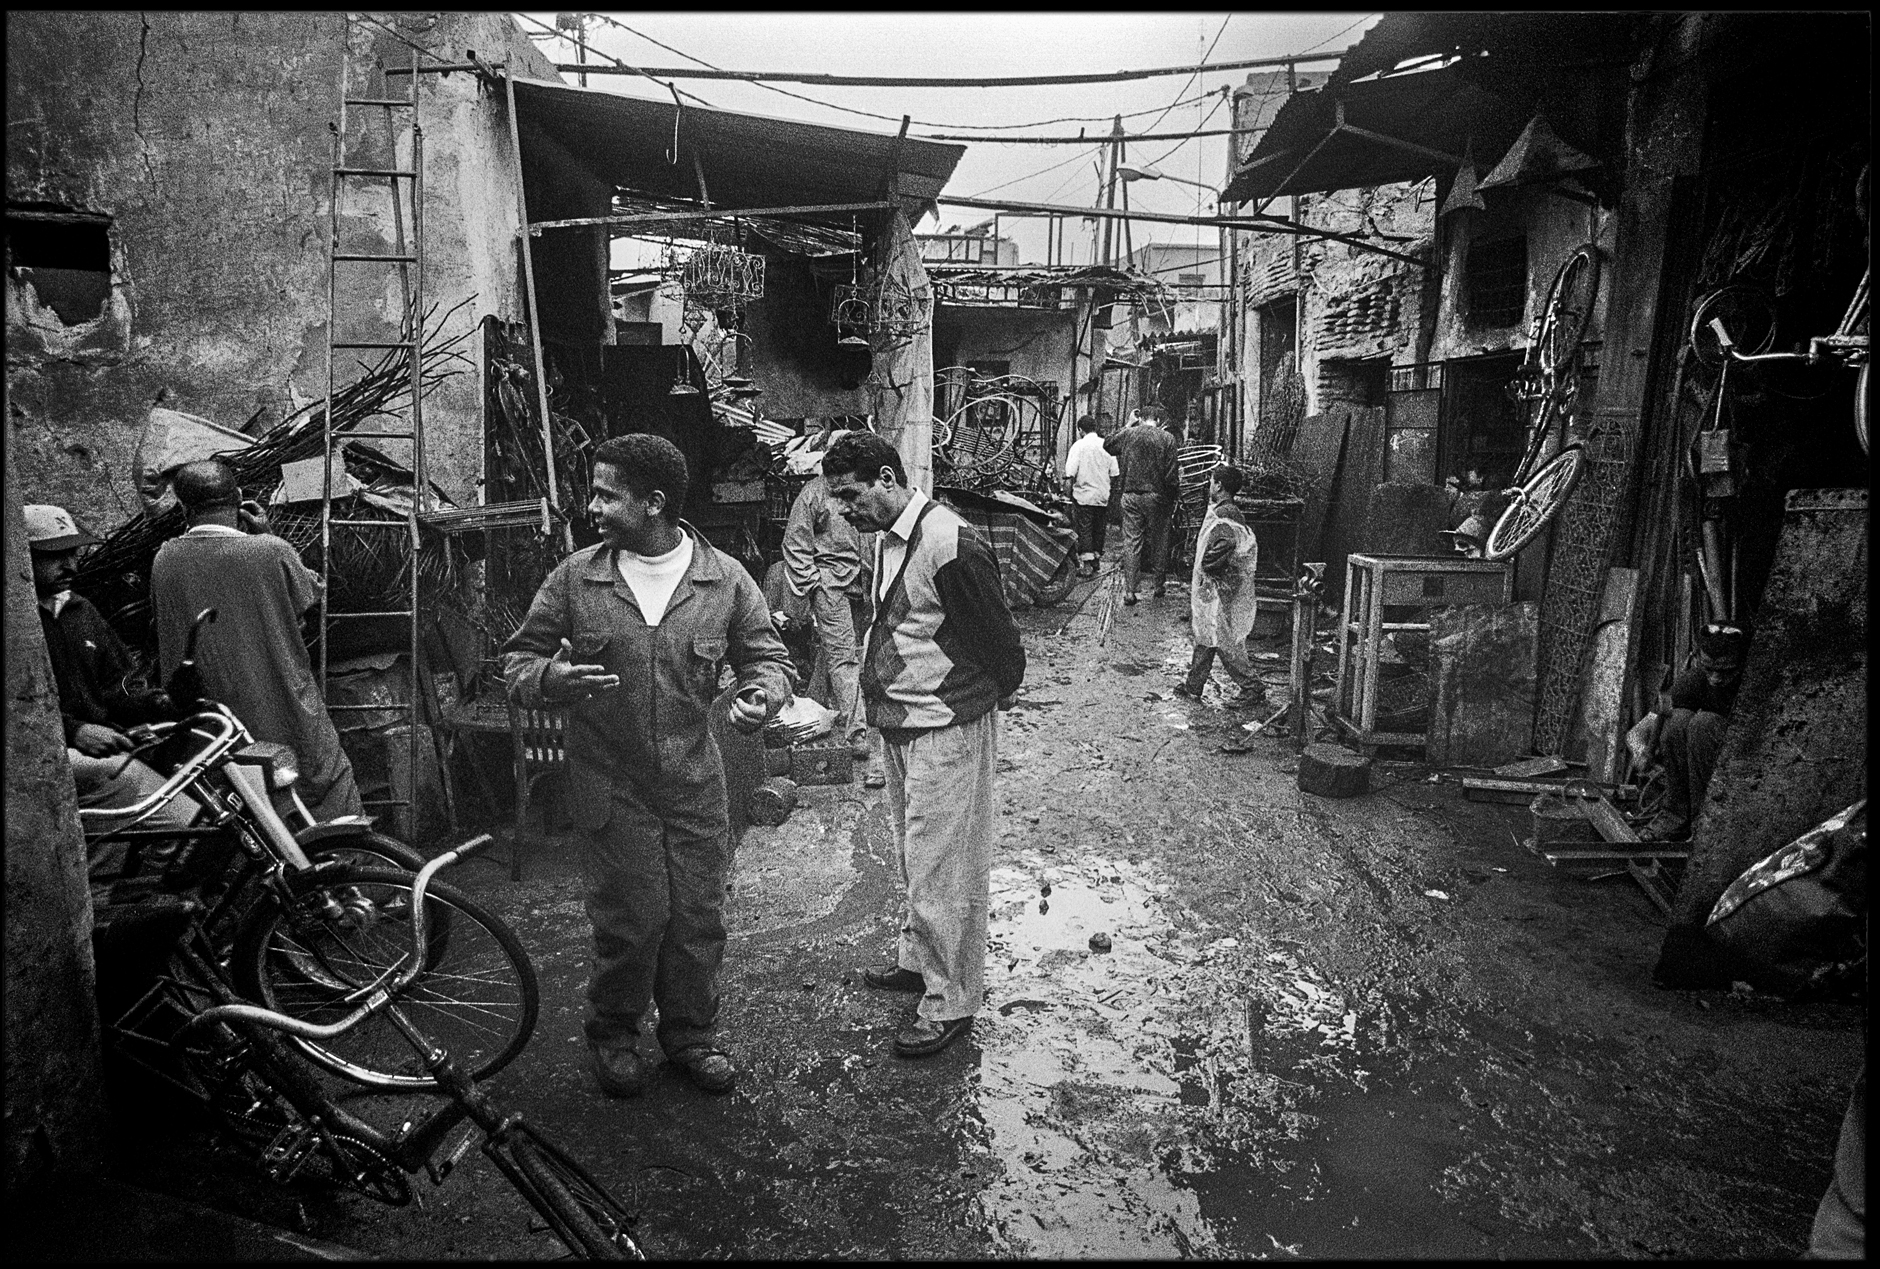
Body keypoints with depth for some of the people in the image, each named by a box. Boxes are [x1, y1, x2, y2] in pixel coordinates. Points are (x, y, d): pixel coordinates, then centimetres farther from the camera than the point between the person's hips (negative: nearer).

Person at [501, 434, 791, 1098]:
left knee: (698, 917, 9)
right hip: (611, 786, -1)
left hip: (695, 785, 1)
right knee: (632, 919, 1)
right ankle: (612, 1035, 29)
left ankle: (691, 1035, 32)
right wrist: (550, 678, -21)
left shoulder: (724, 578, -3)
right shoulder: (575, 577, -3)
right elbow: (517, 657, 3)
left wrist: (762, 692, -18)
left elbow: (767, 655, 6)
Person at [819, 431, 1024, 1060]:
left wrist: (979, 700, 2)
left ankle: (951, 1001, 15)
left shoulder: (951, 545, -22)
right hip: (900, 725, 9)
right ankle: (918, 957, 40)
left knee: (942, 868, 1)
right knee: (912, 857, 22)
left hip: (947, 730, -9)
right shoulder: (888, 540, 6)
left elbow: (1000, 642, -13)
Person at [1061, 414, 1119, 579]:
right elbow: (1114, 473, 3)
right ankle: (1096, 559, 25)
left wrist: (1072, 485, 2)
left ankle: (1086, 565, -3)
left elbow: (1070, 474, -16)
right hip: (1103, 495, 4)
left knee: (1084, 529, 1)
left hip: (1083, 495, -4)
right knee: (1099, 528, 14)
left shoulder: (1078, 446, -11)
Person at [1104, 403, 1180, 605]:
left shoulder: (1128, 434, 0)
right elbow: (1171, 474, -7)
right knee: (1158, 541, 12)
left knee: (1131, 541, 3)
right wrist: (1174, 499, 4)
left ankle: (1129, 590, 0)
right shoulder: (1166, 438, -5)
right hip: (1156, 497, -1)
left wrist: (1128, 426, 23)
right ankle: (1160, 585, 23)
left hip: (1131, 495, 1)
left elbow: (1107, 445, 21)